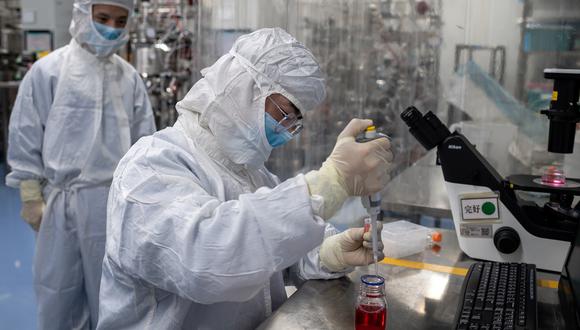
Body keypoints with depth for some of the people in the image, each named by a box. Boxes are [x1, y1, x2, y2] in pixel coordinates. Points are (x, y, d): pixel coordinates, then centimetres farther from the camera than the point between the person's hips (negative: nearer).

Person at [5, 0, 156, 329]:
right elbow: (26, 139, -2)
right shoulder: (48, 70, -5)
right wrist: (32, 199, -2)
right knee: (59, 289, 10)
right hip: (63, 199, -2)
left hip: (116, 201, 2)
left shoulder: (130, 77, 3)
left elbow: (144, 141, 9)